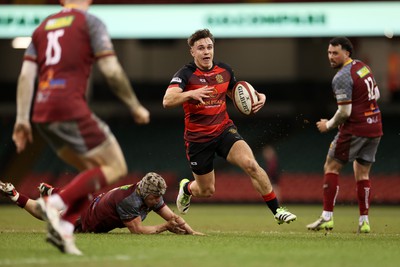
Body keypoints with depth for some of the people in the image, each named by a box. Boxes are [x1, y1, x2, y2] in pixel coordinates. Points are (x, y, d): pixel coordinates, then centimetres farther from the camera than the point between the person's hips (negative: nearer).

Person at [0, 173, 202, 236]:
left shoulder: (152, 196, -17)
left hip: (95, 203, 7)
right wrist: (165, 226, -42)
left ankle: (49, 191, 54)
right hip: (86, 222, -7)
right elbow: (137, 230, -39)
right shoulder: (128, 200, -42)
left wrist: (191, 231, -27)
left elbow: (172, 217, -13)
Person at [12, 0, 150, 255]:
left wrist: (22, 120, 8)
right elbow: (112, 71, -6)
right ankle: (57, 203, -16)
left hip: (43, 113, 7)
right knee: (116, 168, 1)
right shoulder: (91, 23, 2)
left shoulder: (43, 27, 19)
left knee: (93, 172, 17)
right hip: (71, 109, -7)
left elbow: (26, 74, 10)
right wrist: (136, 107, 5)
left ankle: (63, 227, 0)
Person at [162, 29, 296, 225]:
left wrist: (258, 97, -1)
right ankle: (187, 188, 46)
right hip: (198, 138, -3)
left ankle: (277, 211, -16)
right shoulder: (186, 74, -14)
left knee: (250, 164, -24)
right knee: (206, 191, 8)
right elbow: (167, 101, -28)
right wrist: (191, 94, -45)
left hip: (224, 130, 3)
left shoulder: (224, 71, 2)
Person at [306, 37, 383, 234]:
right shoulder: (363, 67, 11)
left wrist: (328, 125, -2)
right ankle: (364, 221, 5)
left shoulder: (342, 78, -15)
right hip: (375, 127, 8)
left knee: (331, 167, 2)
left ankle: (327, 217, -3)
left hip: (355, 129, -8)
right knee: (362, 174, 11)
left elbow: (344, 112, -18)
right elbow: (376, 95, 22)